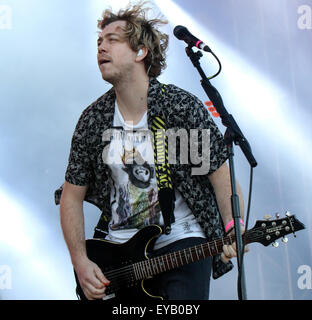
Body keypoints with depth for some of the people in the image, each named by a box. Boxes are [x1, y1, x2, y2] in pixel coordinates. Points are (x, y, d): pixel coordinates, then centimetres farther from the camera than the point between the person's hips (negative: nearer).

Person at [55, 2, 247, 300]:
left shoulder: (183, 107, -8)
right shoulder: (93, 119, 1)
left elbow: (222, 175, -6)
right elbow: (72, 195, 7)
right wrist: (81, 262, -3)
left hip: (181, 241, -3)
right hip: (118, 244, 4)